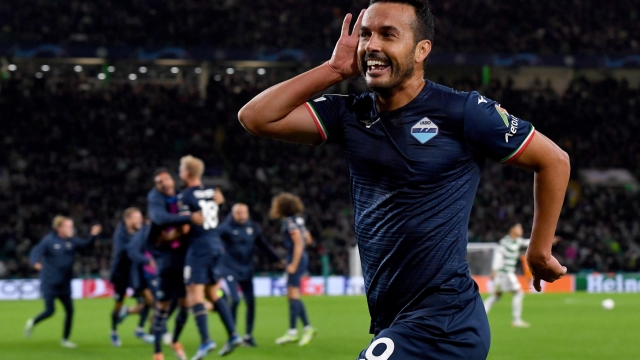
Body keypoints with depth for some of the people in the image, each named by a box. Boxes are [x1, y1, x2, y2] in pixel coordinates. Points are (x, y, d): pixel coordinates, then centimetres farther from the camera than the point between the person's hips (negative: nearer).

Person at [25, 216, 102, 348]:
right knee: (50, 311, -8)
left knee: (69, 310, 4)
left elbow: (85, 244, -1)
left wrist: (93, 235, -17)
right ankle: (32, 323, 23)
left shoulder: (71, 241, 3)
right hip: (49, 283, -6)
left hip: (64, 285, 6)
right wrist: (36, 263, -39)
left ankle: (65, 339, 17)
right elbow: (35, 253, -18)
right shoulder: (49, 241, -13)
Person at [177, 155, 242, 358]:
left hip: (198, 246, -7)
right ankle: (233, 335, 9)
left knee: (194, 294, -7)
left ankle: (205, 341, -16)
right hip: (216, 245, 7)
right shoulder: (212, 193, 9)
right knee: (212, 294, 15)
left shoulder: (185, 197, -11)